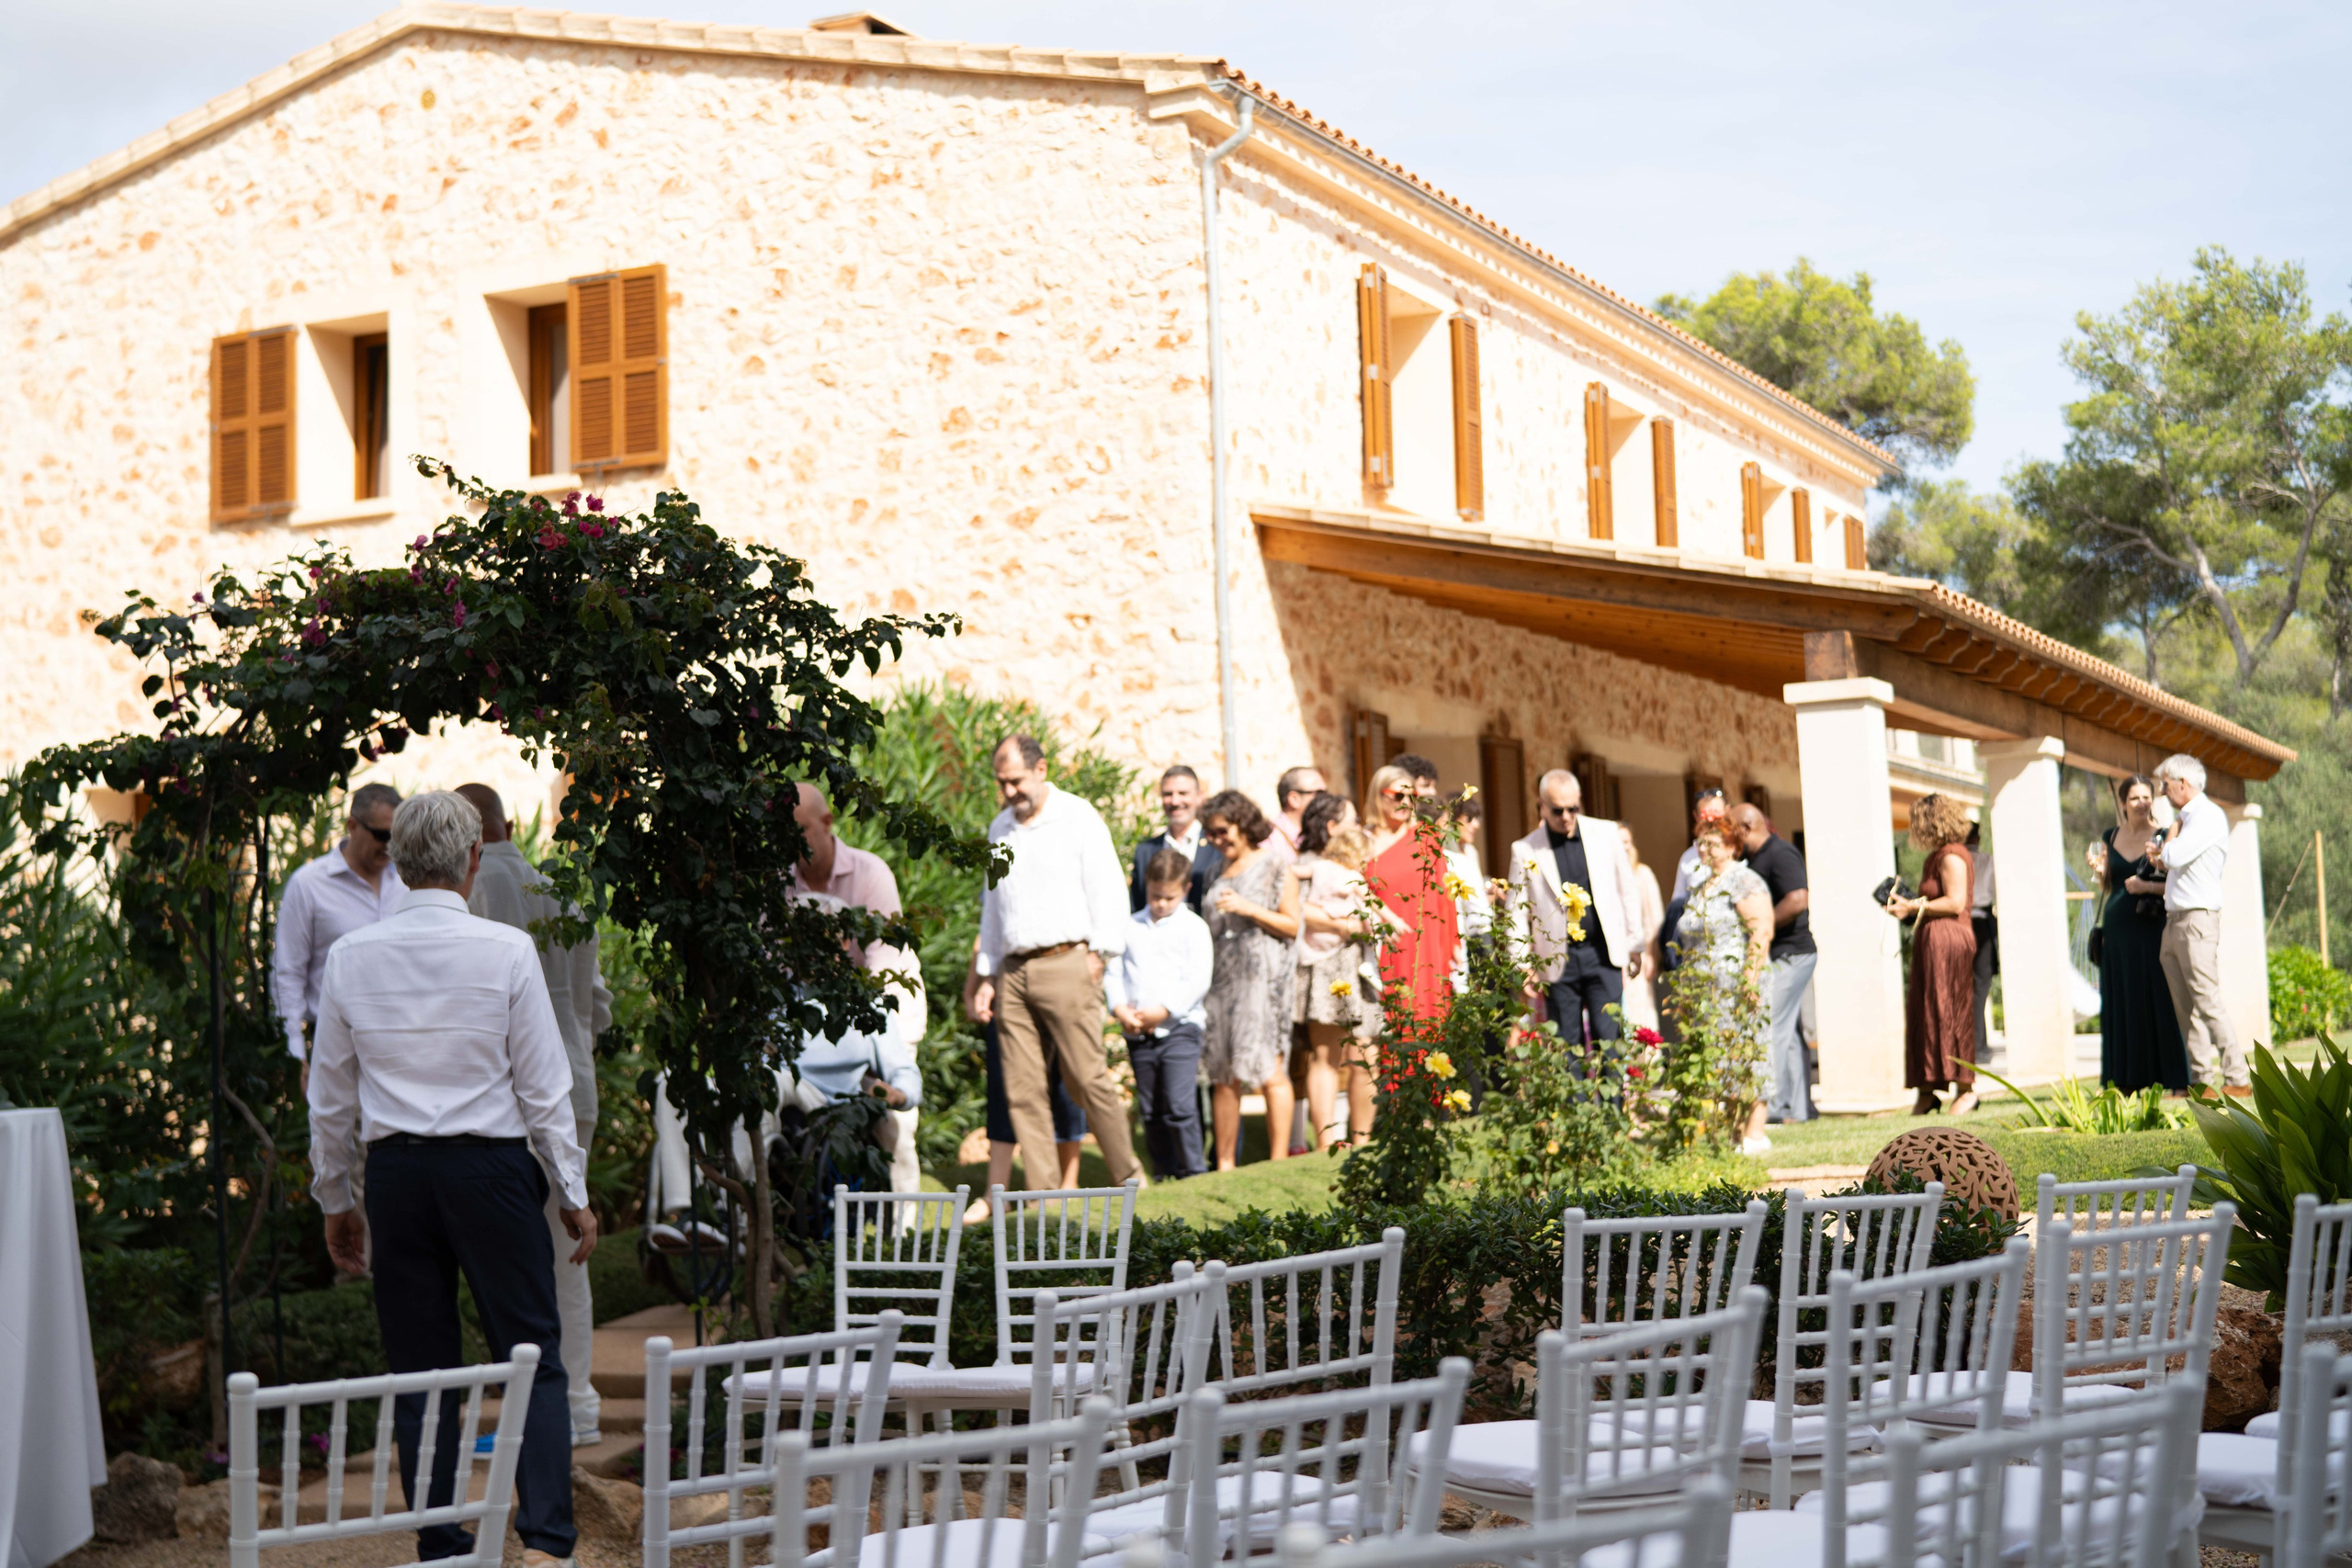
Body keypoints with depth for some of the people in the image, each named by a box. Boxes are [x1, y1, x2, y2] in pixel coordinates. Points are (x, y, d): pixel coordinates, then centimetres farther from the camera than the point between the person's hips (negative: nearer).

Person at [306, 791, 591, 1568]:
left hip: (396, 1171, 3)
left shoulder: (350, 956, 2)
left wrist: (335, 1200, 19)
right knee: (534, 1358, 3)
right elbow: (544, 1089, -4)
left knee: (419, 1367, 10)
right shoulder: (506, 950, -7)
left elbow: (330, 1099, 8)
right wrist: (574, 1196, 4)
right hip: (491, 1167, -3)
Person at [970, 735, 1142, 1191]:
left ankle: (1129, 1178, 7)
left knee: (1086, 1079, -7)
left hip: (1065, 963, -5)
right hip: (1013, 972, 5)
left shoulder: (1078, 818, 1)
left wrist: (1099, 954, -7)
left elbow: (1107, 889, 0)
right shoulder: (1000, 828, 19)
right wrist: (988, 975, 20)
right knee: (1022, 1088, 0)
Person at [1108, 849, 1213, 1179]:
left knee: (1179, 1107, -13)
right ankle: (1162, 1174, 18)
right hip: (1138, 1034, 4)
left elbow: (1199, 980, -7)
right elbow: (1114, 972, 11)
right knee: (1151, 1112, 9)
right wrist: (1120, 1009, -6)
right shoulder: (1131, 926, 12)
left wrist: (1164, 1010, -13)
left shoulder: (1193, 927, 0)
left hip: (1180, 1029, -4)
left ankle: (1192, 1173, -5)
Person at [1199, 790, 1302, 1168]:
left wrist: (1249, 909, -12)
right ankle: (1224, 1164, 7)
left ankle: (1279, 1162, -2)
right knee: (1223, 1076, 3)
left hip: (1261, 976, -5)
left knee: (1269, 1071, -6)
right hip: (1221, 977, 6)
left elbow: (1292, 925, -2)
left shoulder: (1273, 865, 0)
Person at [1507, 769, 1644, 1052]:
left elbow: (1628, 891, 10)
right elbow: (1517, 913, 3)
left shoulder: (1606, 832, 4)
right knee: (1567, 1045, 3)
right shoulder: (1525, 850, 0)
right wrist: (1523, 968, -4)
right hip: (1557, 961, 0)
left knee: (1608, 1036, -5)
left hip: (1603, 954, 0)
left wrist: (1634, 946, 9)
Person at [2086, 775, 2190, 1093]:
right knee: (2121, 1004, 5)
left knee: (2157, 1002, -7)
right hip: (2117, 928, 5)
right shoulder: (2110, 837, 12)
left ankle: (2173, 1080, -3)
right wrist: (2100, 871, 1)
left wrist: (2149, 886, -20)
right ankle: (2127, 1081, 9)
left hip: (2151, 928, -5)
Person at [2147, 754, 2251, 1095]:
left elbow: (2174, 856, -19)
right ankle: (2202, 1080, 7)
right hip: (2174, 922, 9)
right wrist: (2161, 857, 2)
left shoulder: (2208, 816, -8)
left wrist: (2172, 834, 1)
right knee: (2185, 1007, 6)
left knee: (2207, 1002, -12)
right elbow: (2168, 861, 24)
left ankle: (2237, 1078, -12)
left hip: (2197, 919, -9)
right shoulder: (2188, 819, 21)